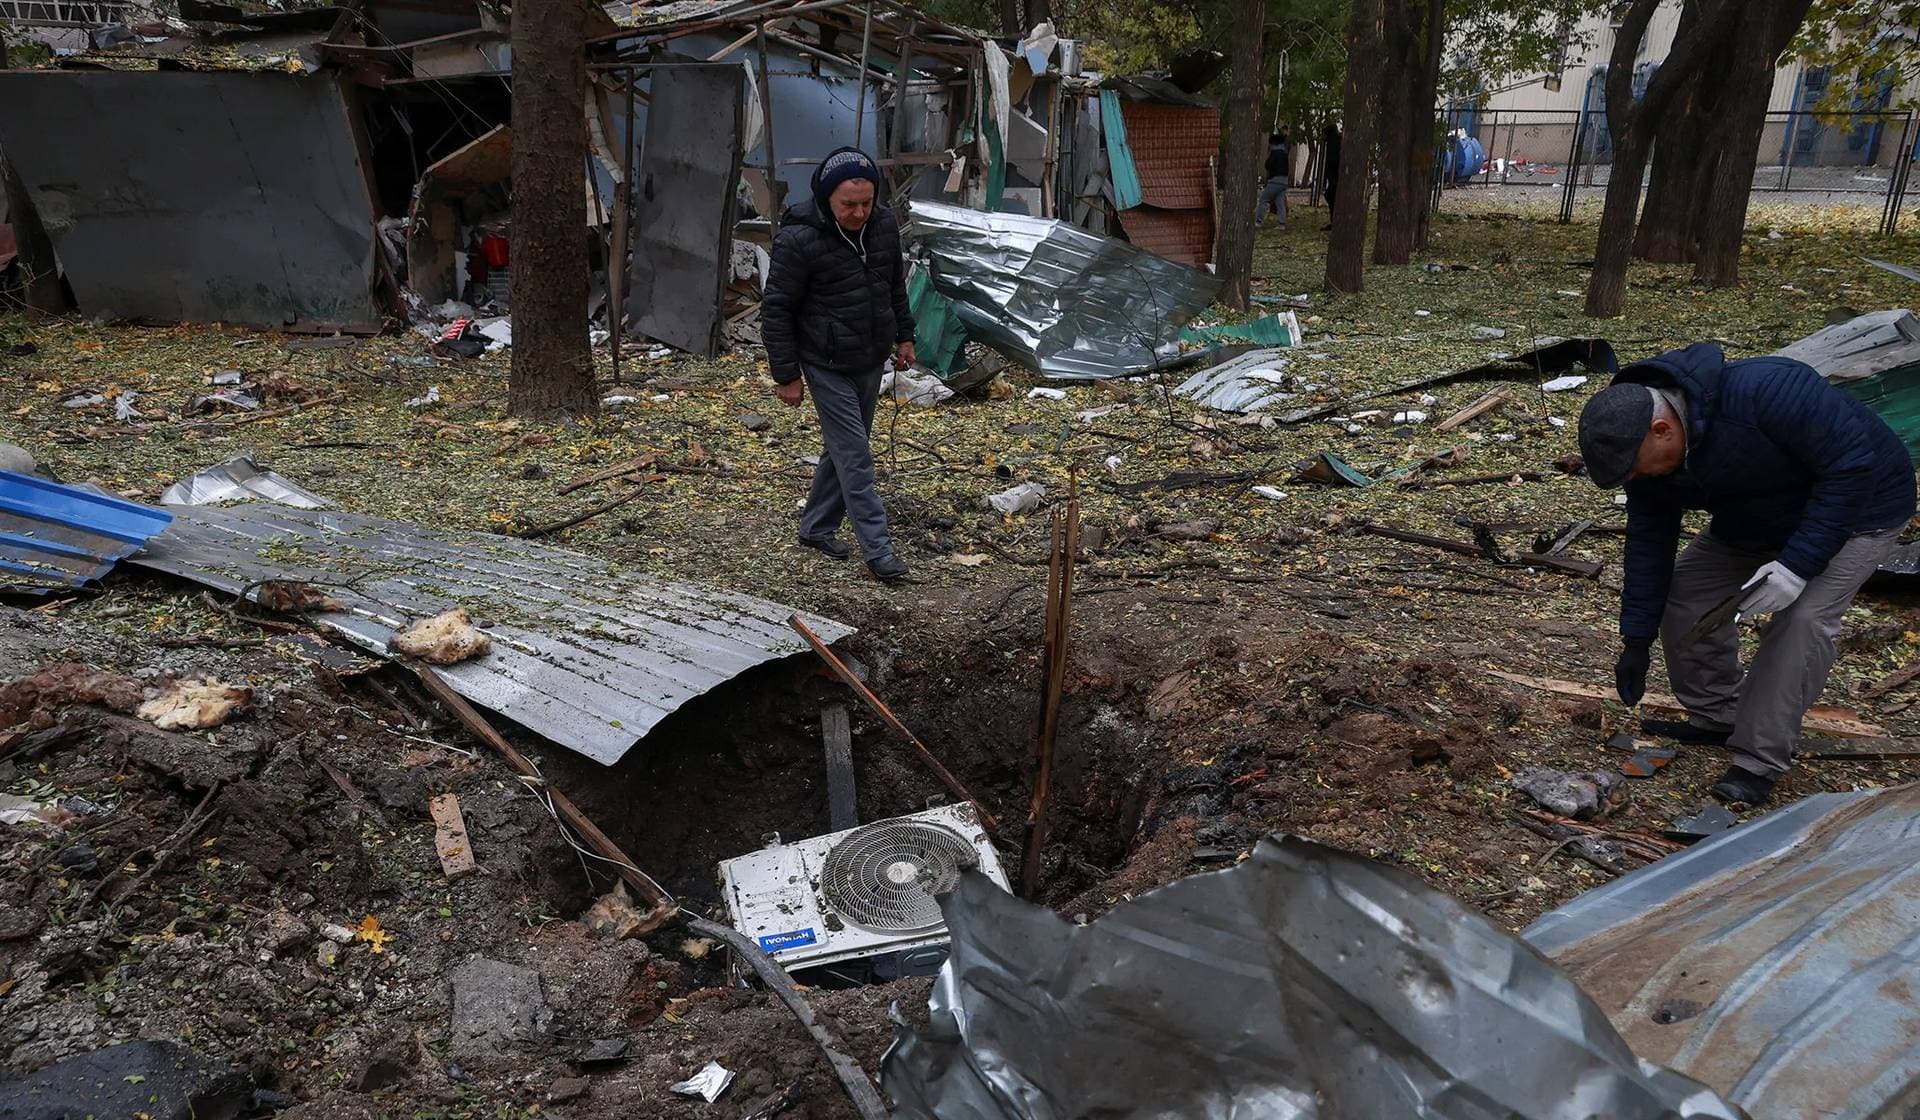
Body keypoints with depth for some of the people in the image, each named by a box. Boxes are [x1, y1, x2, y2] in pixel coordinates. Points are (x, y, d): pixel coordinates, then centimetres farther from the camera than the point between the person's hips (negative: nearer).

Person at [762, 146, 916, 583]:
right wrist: (786, 374, -12)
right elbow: (776, 310, -13)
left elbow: (895, 283, 18)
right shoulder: (799, 239, -19)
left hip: (870, 363, 7)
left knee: (843, 447, 16)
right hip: (828, 366, -7)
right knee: (855, 456, -6)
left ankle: (816, 527, 31)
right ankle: (878, 549, -1)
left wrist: (903, 335, 17)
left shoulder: (883, 225, 0)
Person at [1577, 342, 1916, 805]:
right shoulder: (1644, 452, -16)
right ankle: (1716, 718, 15)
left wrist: (1797, 564, -36)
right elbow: (1648, 541, -7)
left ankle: (1759, 763, -15)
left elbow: (1853, 460, -34)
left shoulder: (1762, 390, -40)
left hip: (1854, 507, -7)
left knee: (1802, 618, -23)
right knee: (1684, 590, -2)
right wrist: (1636, 641, -5)